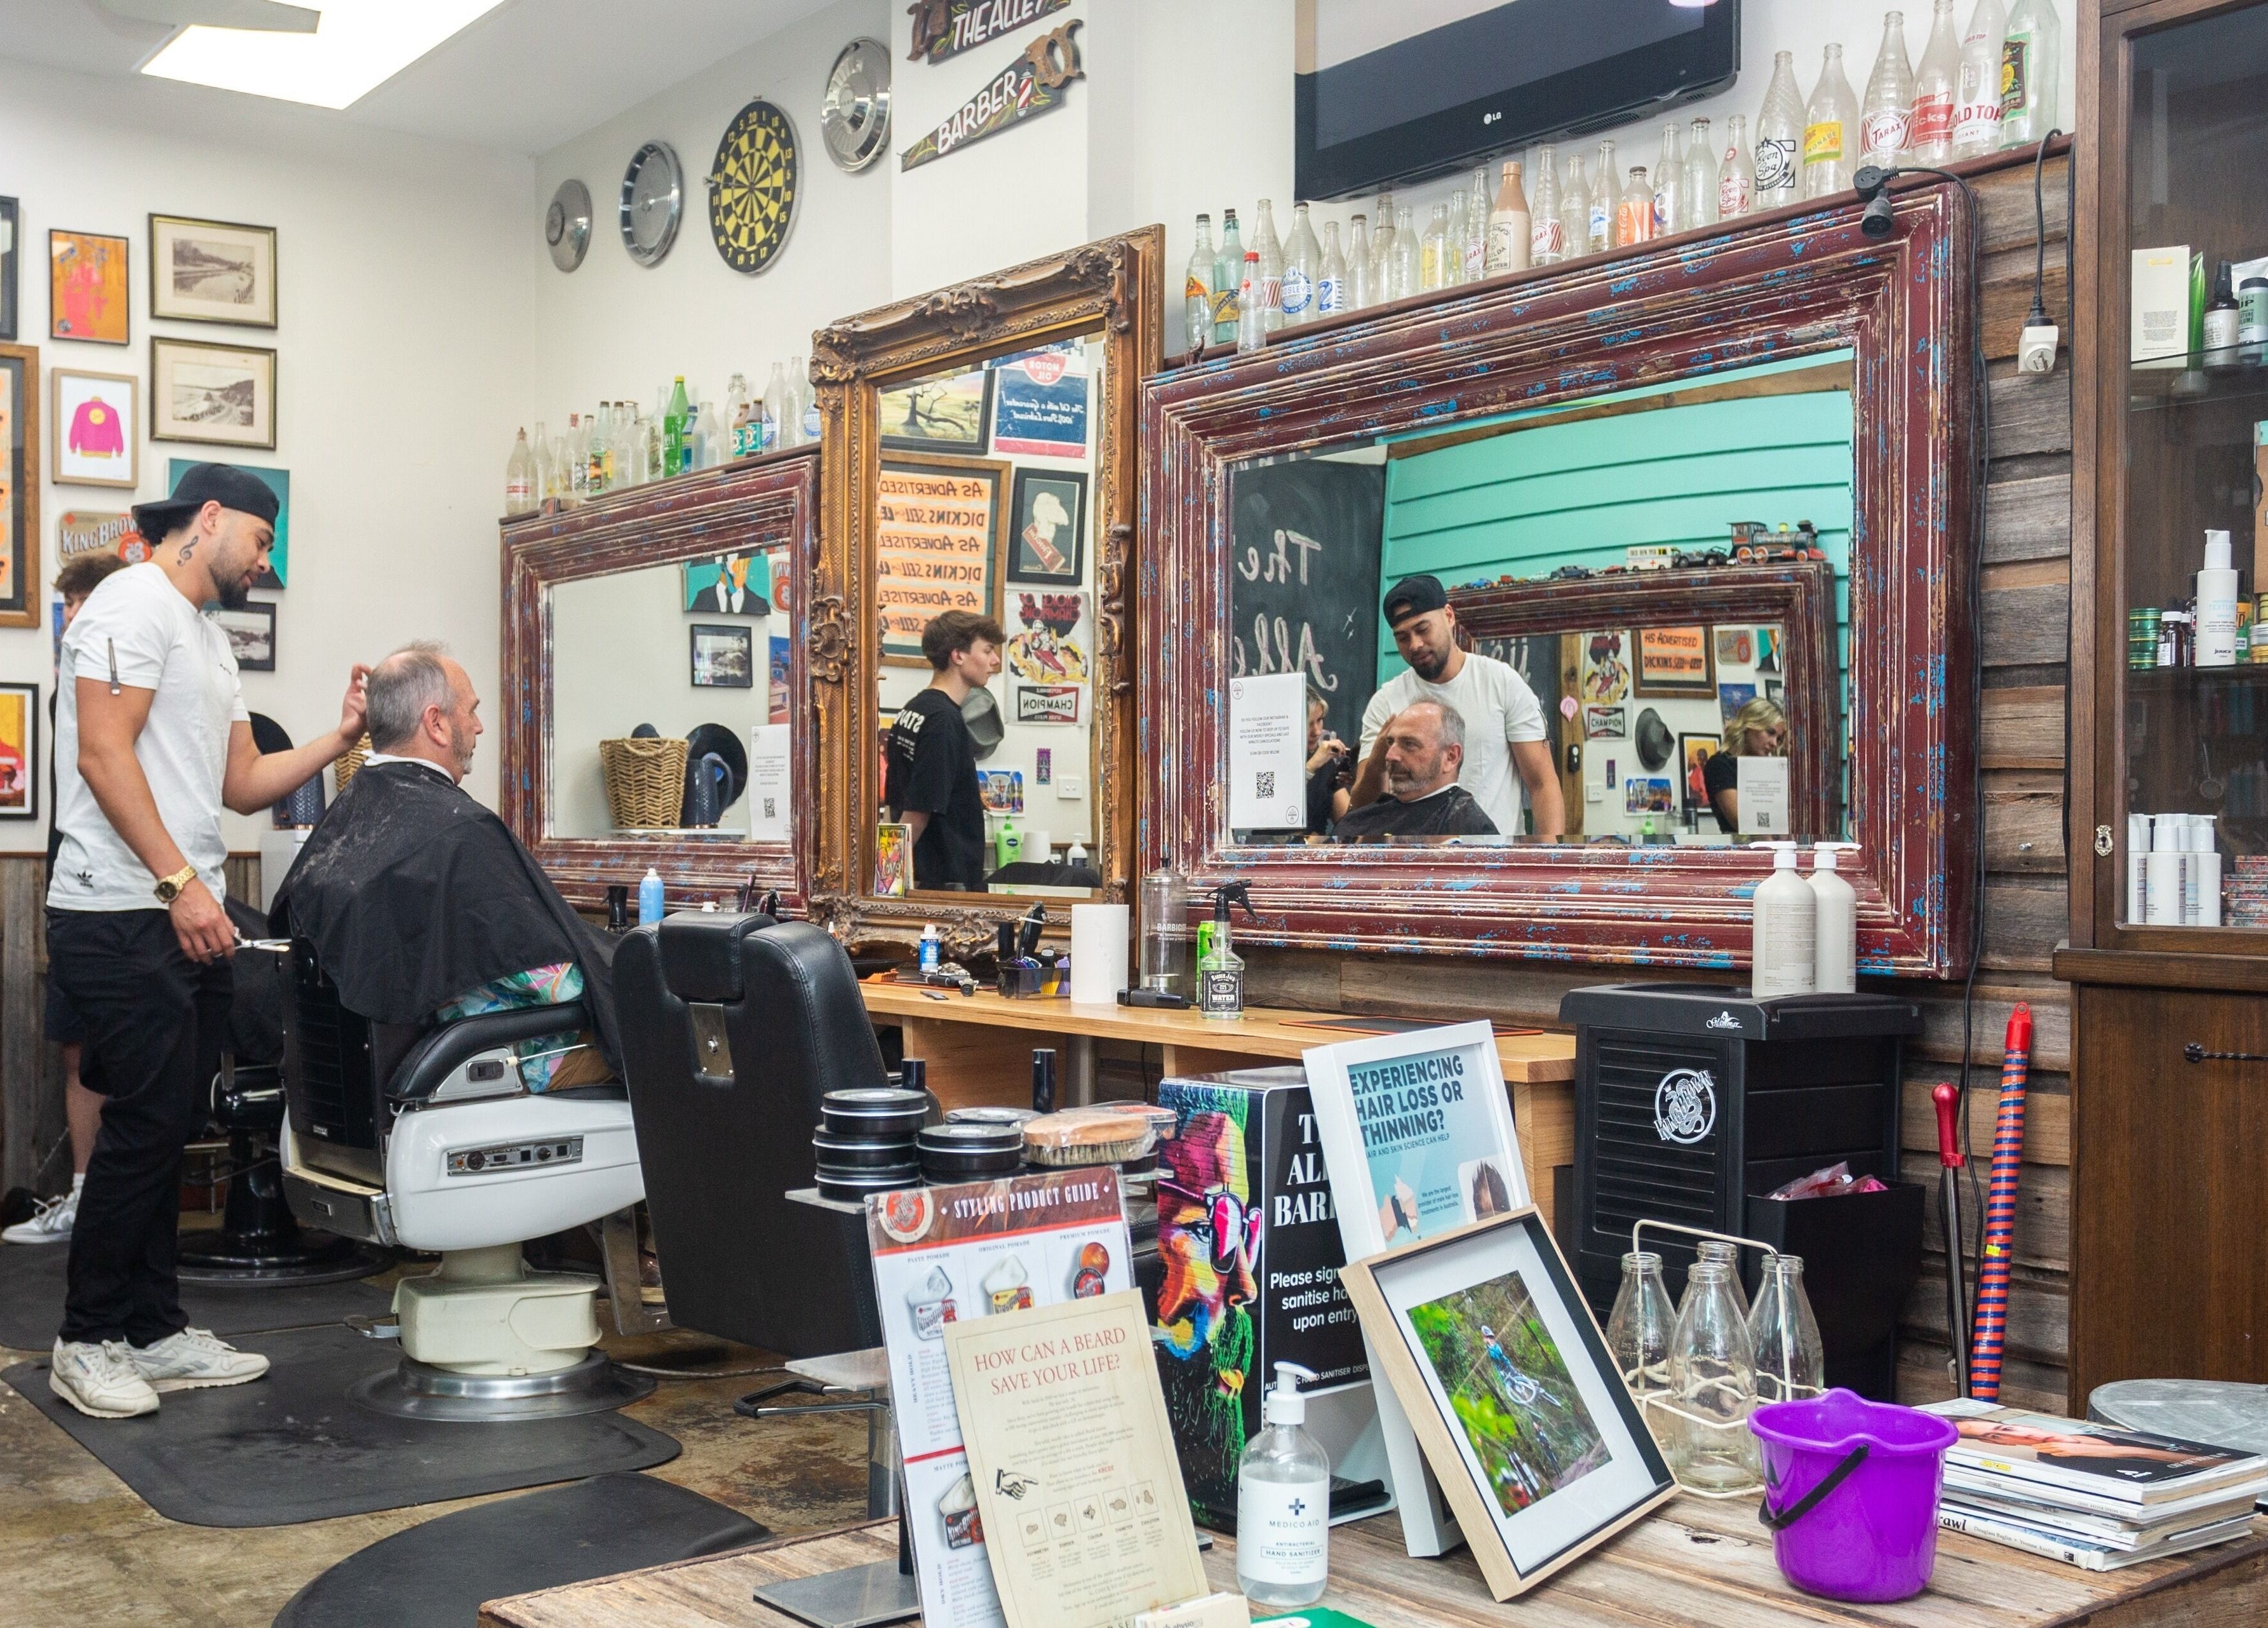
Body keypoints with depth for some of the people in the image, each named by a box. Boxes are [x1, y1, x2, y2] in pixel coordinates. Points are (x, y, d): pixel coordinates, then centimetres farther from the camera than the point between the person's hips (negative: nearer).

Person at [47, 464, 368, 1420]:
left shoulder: (209, 642, 23)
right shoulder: (134, 605, -7)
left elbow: (241, 784, 19)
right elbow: (104, 753, -17)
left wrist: (339, 741, 6)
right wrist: (179, 882, -22)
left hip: (186, 921, 10)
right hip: (123, 918, -10)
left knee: (165, 1127, 11)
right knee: (146, 1124, -7)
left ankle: (153, 1331, 18)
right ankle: (88, 1341, 5)